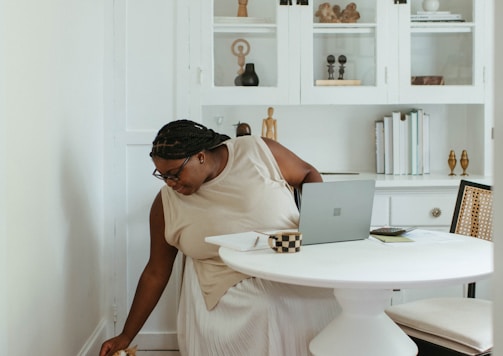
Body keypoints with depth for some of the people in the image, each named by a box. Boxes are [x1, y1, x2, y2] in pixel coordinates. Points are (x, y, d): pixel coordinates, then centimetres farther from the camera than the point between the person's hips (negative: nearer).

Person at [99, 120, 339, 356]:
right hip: (233, 305, 1)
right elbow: (156, 273, 4)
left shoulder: (260, 151, -9)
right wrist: (126, 336, 6)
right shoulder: (166, 203, -4)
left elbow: (308, 174, 6)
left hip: (299, 285, 0)